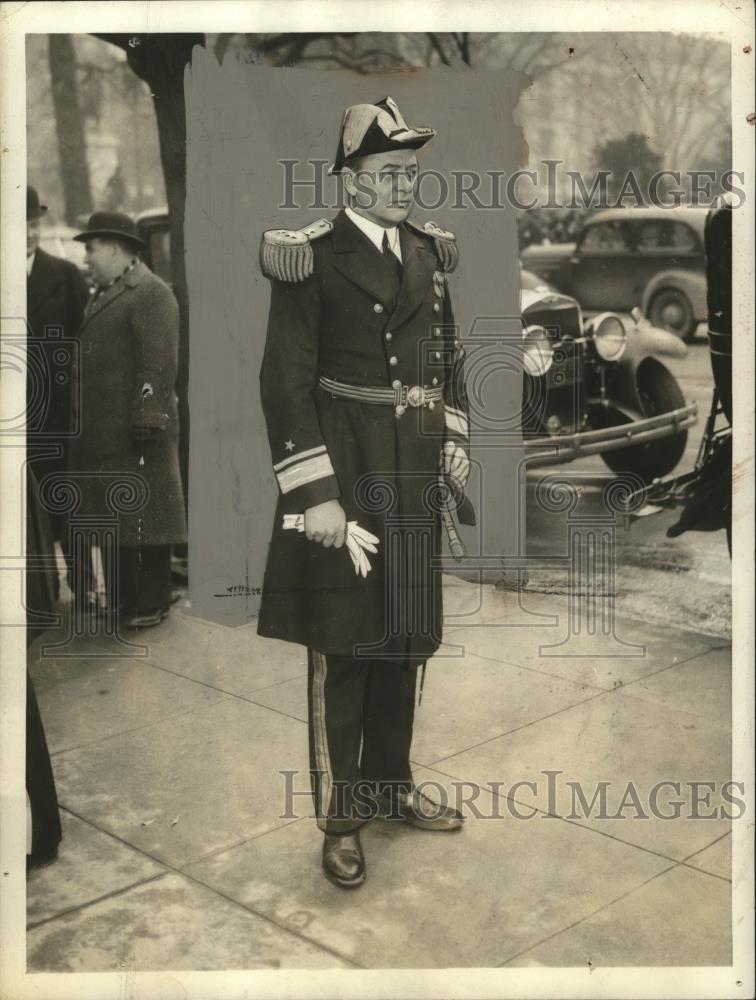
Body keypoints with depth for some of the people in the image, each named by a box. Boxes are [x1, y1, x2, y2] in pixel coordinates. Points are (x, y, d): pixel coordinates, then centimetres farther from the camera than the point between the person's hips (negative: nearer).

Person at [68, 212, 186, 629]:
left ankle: (151, 605, 7)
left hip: (133, 432, -9)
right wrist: (83, 424, 17)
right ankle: (120, 601, 22)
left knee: (143, 517, -1)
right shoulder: (103, 293, 19)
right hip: (99, 434, 9)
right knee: (109, 517, 13)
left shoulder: (152, 293, -10)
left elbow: (159, 364, -18)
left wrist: (146, 421, -23)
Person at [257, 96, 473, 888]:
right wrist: (315, 496, -18)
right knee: (341, 644, 2)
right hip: (344, 465, -6)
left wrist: (454, 442, 11)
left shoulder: (429, 252, 9)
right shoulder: (310, 258, -10)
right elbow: (286, 382, -14)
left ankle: (392, 786, 32)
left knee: (406, 635, 15)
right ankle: (339, 820, 16)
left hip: (414, 468, 6)